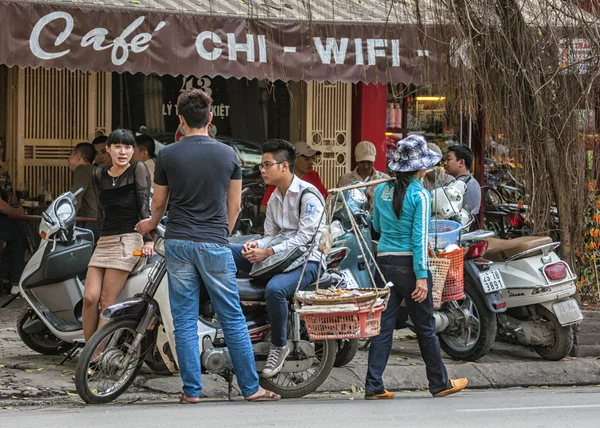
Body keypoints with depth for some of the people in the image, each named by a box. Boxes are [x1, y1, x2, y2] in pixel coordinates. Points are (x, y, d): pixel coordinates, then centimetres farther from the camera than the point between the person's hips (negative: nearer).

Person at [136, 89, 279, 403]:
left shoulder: (167, 155, -1)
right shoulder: (227, 154, 1)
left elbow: (159, 203, 11)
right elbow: (234, 206, 8)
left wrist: (151, 224, 33)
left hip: (178, 244, 0)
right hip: (215, 246, 0)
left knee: (185, 321, 5)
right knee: (232, 318, 6)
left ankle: (191, 391, 7)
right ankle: (251, 387, 9)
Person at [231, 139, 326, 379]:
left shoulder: (308, 195, -13)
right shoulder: (274, 199, 16)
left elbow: (305, 237, -20)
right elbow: (271, 235, 15)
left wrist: (268, 252, -23)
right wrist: (257, 245, -9)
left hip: (307, 260, -9)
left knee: (275, 288, -38)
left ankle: (279, 345, -18)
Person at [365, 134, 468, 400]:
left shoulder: (382, 191, 6)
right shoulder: (420, 195, -11)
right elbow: (419, 238, -14)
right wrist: (421, 276, -15)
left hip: (384, 261, 5)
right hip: (409, 264, -5)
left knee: (383, 325, 5)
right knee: (425, 327, 7)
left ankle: (374, 385, 0)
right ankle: (440, 383, 19)